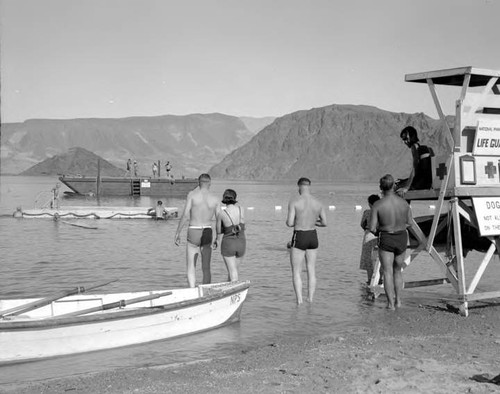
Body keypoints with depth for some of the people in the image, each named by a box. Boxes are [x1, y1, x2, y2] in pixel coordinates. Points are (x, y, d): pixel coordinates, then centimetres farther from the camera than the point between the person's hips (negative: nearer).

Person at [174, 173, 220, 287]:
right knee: (206, 268, 12)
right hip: (208, 233, 2)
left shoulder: (192, 194, -6)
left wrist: (177, 233, -4)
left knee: (191, 266, 5)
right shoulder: (215, 199, 1)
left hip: (193, 232, -2)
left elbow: (185, 215, -11)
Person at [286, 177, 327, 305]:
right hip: (313, 237, 4)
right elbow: (324, 223, 7)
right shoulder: (318, 203, 1)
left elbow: (289, 223, -16)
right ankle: (310, 299, 16)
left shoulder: (294, 201, -13)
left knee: (296, 272, 4)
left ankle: (299, 300, -5)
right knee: (311, 270, 13)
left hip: (299, 237, -4)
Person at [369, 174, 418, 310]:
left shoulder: (377, 205, -16)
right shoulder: (404, 203, -7)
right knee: (398, 271, 20)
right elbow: (410, 223, 2)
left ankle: (391, 304, 2)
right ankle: (398, 300, 21)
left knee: (387, 272, 5)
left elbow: (372, 228, -16)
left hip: (386, 239, -3)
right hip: (402, 239, 3)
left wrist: (378, 228, 7)